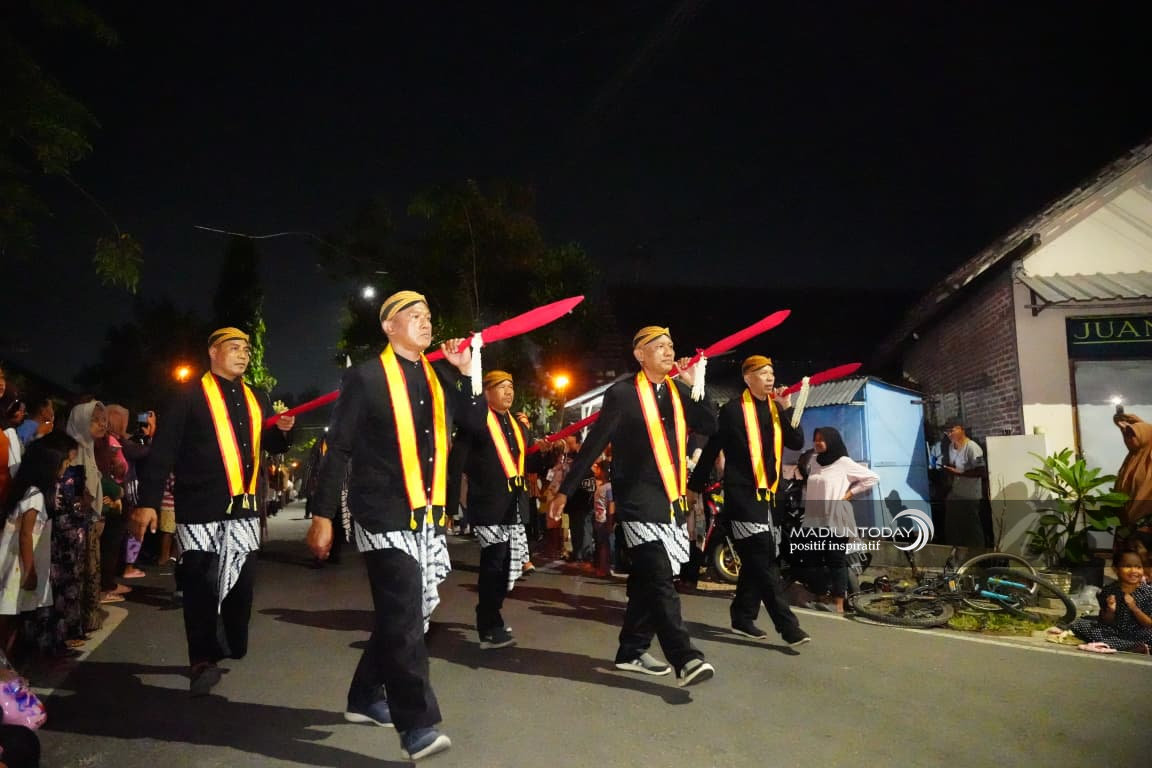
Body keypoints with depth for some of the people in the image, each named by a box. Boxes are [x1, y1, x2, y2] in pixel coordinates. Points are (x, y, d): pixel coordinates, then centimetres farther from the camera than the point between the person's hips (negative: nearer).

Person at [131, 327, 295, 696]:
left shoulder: (257, 399, 15)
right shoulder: (190, 395, -3)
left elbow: (270, 445, 23)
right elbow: (163, 450, -8)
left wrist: (283, 430, 0)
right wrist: (148, 502, -15)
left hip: (244, 506, 6)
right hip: (200, 506, -5)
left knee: (241, 581, 11)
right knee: (200, 584, -2)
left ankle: (236, 648, 27)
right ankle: (202, 661, 7)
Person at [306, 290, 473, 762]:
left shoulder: (437, 378, 12)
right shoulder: (366, 378, -5)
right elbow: (338, 449, -6)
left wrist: (467, 373, 3)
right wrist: (323, 515, -8)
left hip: (428, 519, 7)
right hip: (385, 518, -7)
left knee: (409, 615, 14)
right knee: (404, 618, -9)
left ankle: (366, 697, 32)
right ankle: (417, 726, -2)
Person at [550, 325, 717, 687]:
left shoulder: (678, 391, 10)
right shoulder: (622, 393, -7)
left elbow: (710, 427, 5)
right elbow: (593, 444, -6)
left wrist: (695, 386, -4)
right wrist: (565, 490, -5)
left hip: (672, 499, 6)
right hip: (638, 499, -6)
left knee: (646, 578, 11)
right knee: (660, 579, -13)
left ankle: (632, 652, 21)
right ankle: (684, 658, -12)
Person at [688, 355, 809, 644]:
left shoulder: (776, 409, 10)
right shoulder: (733, 409, -8)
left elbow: (797, 443, 3)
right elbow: (711, 449, -6)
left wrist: (787, 409, -7)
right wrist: (695, 486, -4)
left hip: (767, 491, 7)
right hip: (742, 491, -7)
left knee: (756, 559, 12)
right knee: (764, 560, -8)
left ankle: (743, 618, 23)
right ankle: (788, 626, -7)